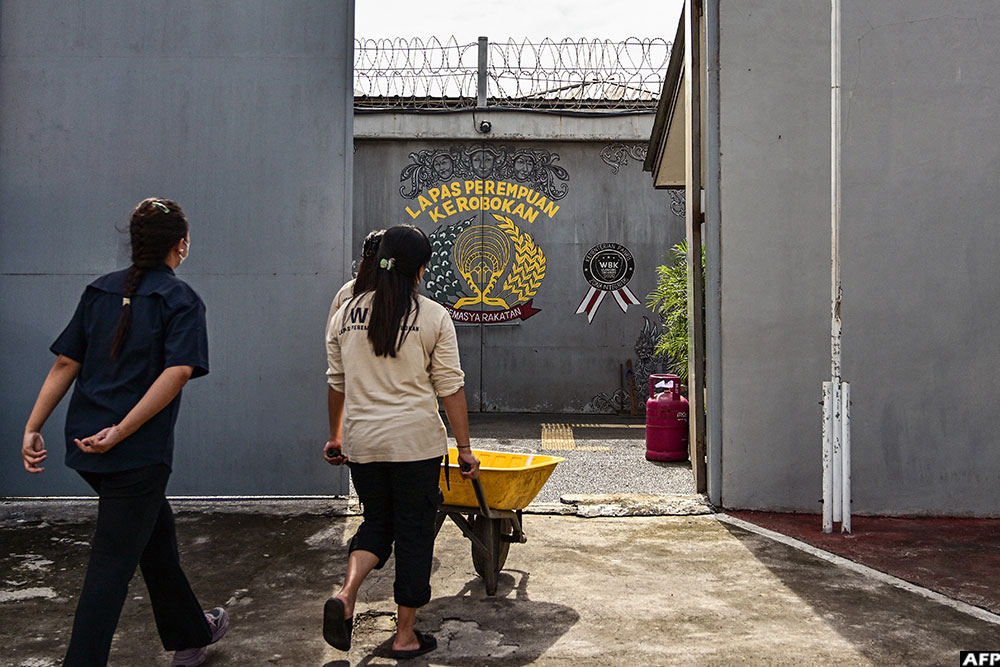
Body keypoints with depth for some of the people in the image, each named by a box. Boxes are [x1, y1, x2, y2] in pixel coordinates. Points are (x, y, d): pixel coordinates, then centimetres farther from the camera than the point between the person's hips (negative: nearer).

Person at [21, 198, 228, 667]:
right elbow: (177, 372, -21)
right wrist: (121, 431, -20)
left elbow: (65, 364, 5)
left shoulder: (100, 291, 9)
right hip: (138, 453, -7)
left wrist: (33, 428, 5)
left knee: (157, 535, 22)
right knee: (113, 562, 1)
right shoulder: (181, 299, -7)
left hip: (87, 446, 7)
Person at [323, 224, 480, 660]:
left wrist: (335, 436, 22)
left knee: (376, 521, 21)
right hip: (416, 442, -4)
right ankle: (405, 636, 17)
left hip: (361, 441, 4)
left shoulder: (347, 312, 5)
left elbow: (337, 382, 11)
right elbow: (450, 389, -7)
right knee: (414, 533, 9)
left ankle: (345, 595, -1)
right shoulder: (433, 317, -6)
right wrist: (465, 450, -1)